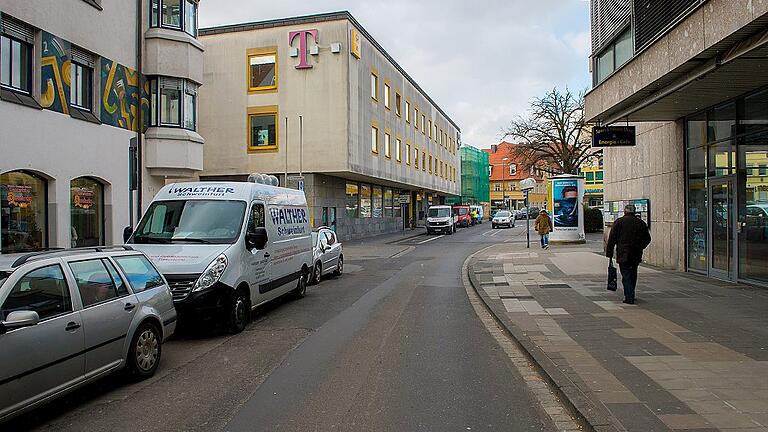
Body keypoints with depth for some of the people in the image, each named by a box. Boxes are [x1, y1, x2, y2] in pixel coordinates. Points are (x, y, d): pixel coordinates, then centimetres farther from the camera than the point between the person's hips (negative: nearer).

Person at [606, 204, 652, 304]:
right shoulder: (641, 223, 8)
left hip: (623, 254, -4)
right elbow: (647, 239, 13)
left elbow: (612, 239, -5)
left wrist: (609, 253, -1)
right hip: (636, 255, 4)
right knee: (633, 275, 17)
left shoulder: (619, 222, -2)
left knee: (626, 275, -3)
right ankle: (630, 295, 28)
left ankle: (629, 297, -11)